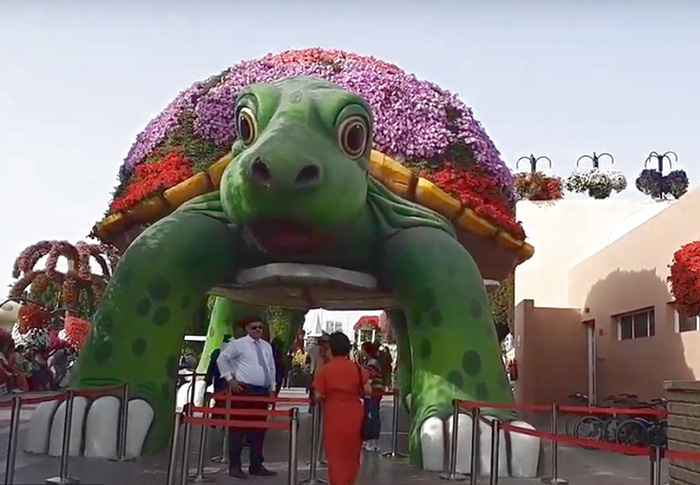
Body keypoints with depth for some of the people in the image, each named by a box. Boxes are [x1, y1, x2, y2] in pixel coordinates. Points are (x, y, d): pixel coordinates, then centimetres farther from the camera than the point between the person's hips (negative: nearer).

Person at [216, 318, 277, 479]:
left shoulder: (267, 346, 14)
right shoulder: (239, 344, -3)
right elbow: (222, 359, -2)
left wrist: (272, 389, 16)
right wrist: (230, 379, -7)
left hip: (262, 391, 6)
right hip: (244, 390, -6)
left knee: (259, 430, 10)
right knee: (238, 428, -3)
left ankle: (256, 466, 18)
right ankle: (235, 466, 4)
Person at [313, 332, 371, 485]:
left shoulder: (325, 369, -6)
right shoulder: (357, 368, -2)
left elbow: (318, 395, -7)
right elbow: (368, 390, -3)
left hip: (333, 416, -2)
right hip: (354, 415, 2)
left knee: (335, 453, 6)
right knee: (352, 452, 17)